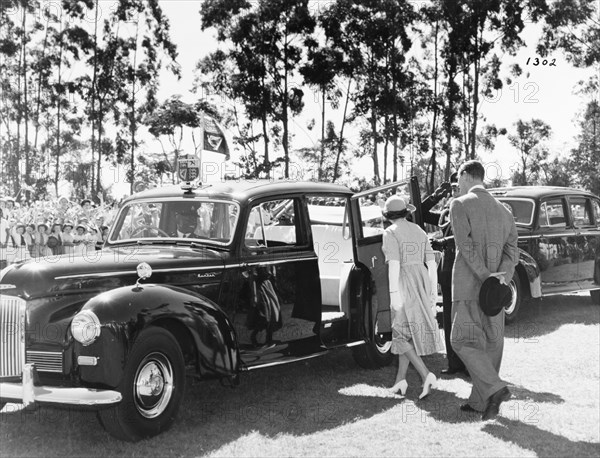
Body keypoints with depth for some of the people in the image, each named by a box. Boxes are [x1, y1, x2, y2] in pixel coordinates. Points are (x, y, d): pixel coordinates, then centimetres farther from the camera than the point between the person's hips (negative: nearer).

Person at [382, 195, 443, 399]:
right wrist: (433, 289, 15)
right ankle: (400, 379, 16)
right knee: (408, 332, 14)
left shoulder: (391, 233, -10)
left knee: (403, 333, 0)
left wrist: (394, 294, -20)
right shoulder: (419, 231, 10)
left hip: (403, 284, -7)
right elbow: (431, 262, 8)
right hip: (421, 282, 7)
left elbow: (393, 264, -18)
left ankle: (427, 375, -14)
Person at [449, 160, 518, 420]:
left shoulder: (460, 205, -5)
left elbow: (466, 245, -17)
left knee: (463, 341, -2)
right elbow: (511, 247, 1)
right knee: (490, 342, 10)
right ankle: (480, 401, 15)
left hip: (469, 285, -6)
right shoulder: (502, 210, 14)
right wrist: (502, 277, -12)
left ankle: (495, 389, -17)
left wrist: (485, 276, -18)